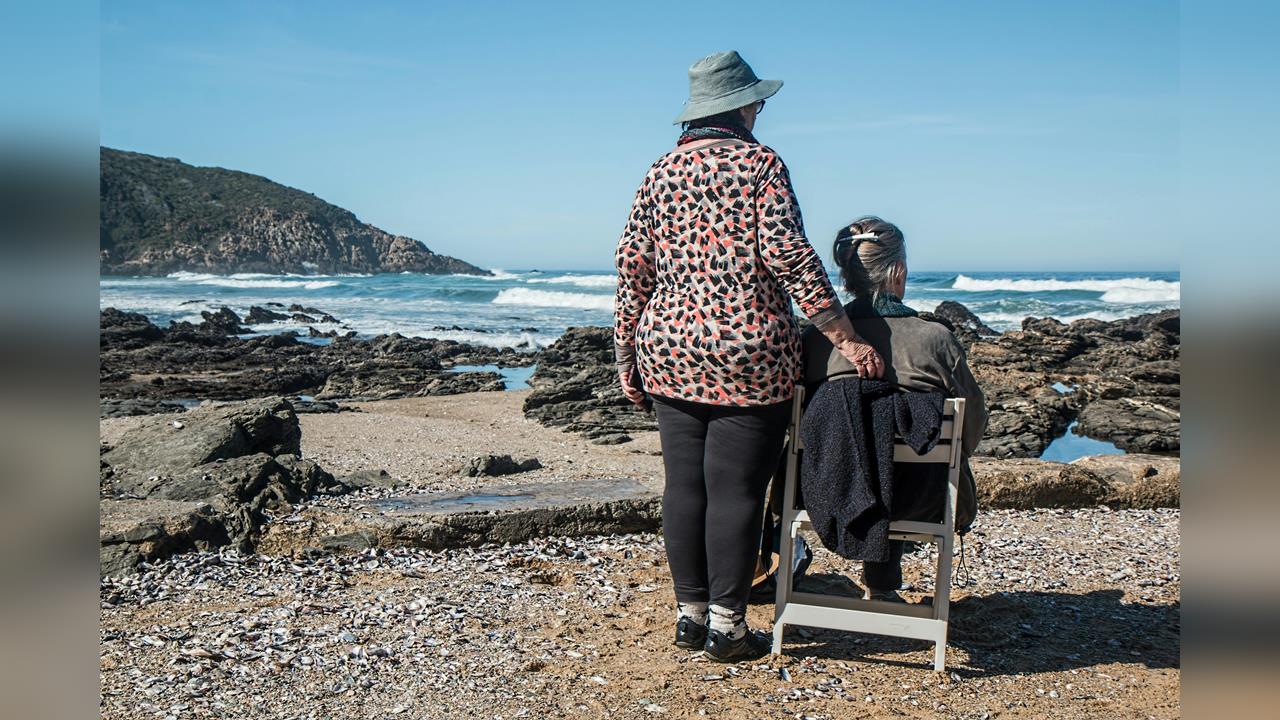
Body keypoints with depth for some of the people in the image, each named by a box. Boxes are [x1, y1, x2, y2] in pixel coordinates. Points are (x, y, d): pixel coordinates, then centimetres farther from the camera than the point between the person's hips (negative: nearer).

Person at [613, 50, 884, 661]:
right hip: (748, 356, -5)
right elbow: (788, 253, -13)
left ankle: (689, 612, 19)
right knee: (734, 489, 1)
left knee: (683, 485, 10)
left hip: (670, 354, 5)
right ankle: (726, 624, 7)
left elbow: (633, 267, 8)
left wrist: (626, 355, 15)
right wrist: (844, 337, -12)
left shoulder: (660, 172, 10)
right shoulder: (759, 163, -3)